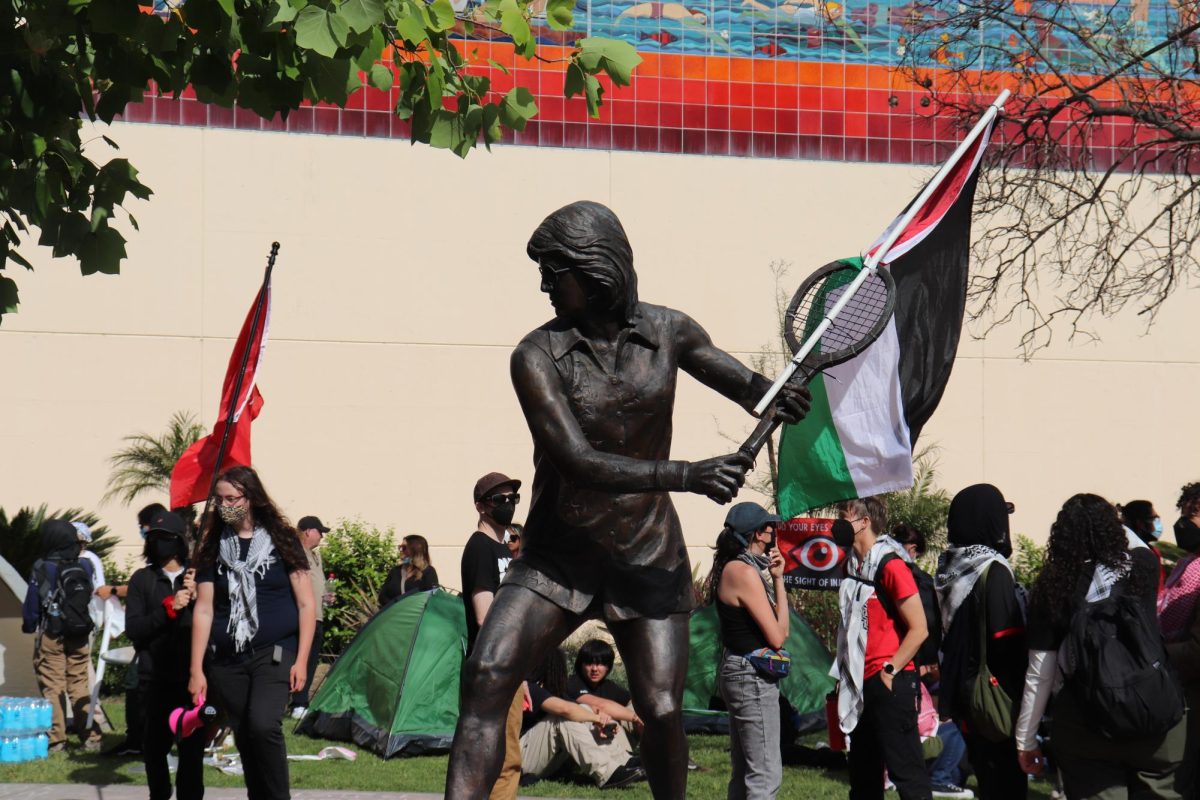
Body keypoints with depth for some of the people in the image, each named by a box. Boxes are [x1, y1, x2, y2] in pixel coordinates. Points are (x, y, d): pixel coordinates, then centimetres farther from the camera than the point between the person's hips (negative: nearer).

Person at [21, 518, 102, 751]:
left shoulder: (43, 569, -11)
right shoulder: (85, 567, 0)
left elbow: (32, 604, -2)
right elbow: (91, 597, 11)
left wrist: (28, 626, 12)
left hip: (51, 635, -4)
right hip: (80, 635, 4)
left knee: (52, 686, 2)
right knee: (80, 684, 10)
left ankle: (56, 738, 0)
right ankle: (91, 736, 6)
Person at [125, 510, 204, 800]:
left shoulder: (198, 578, 6)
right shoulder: (142, 579, 8)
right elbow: (133, 629, -1)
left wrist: (197, 598, -13)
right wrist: (168, 608, -12)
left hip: (192, 677, -1)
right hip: (156, 678, 1)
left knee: (192, 745, -3)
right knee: (155, 744, 4)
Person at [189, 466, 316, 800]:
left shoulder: (280, 541, 2)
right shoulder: (214, 548, 9)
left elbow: (306, 604, 2)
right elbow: (203, 610, 8)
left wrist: (301, 660, -5)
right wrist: (197, 669, 3)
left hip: (273, 654, -4)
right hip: (227, 661, 4)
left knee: (263, 725, -24)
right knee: (244, 737, 4)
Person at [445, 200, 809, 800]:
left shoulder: (668, 332, -3)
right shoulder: (537, 356, -11)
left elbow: (746, 384, 17)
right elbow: (579, 462, -22)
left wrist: (781, 399, -8)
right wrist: (687, 475, -32)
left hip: (648, 556, 1)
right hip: (558, 554, -1)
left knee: (662, 711, -4)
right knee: (485, 677, -17)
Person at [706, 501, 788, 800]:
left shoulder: (733, 568, 13)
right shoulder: (746, 573, -16)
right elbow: (777, 637, -17)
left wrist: (773, 578, 5)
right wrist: (778, 580, -9)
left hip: (738, 673, 10)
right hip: (753, 676, -10)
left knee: (744, 773, 15)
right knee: (766, 776, -10)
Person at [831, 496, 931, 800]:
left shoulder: (890, 565, -12)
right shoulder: (852, 566, 13)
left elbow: (919, 629, -14)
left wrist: (889, 671, -15)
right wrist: (844, 674, 13)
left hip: (890, 684, -9)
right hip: (861, 684, 9)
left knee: (905, 769, -8)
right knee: (863, 773, 15)